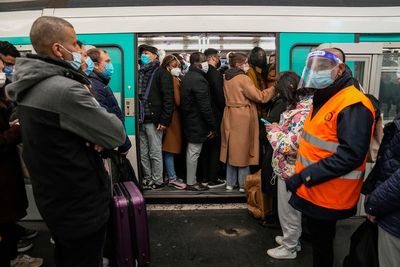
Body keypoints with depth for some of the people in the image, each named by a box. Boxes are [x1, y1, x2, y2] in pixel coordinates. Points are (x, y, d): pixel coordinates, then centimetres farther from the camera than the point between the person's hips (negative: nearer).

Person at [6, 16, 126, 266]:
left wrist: (93, 135, -9)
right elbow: (117, 135, -20)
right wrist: (90, 101, -5)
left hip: (51, 196, 9)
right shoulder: (65, 89, -26)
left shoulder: (29, 86, 4)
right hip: (81, 203, -9)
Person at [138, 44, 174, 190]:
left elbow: (168, 98, -10)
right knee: (143, 153, 12)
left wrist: (164, 120, -16)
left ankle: (157, 181, 16)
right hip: (140, 119, 6)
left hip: (153, 120, -6)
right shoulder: (140, 73, 17)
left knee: (155, 153, 2)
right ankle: (147, 178, 26)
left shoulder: (161, 73, -3)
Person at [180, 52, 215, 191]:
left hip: (188, 120, 10)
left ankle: (190, 179, 30)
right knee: (194, 153, 0)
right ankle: (191, 183, 12)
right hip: (198, 123, -10)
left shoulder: (186, 77, 11)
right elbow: (205, 106, -22)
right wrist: (212, 126, -15)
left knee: (191, 151, 18)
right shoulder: (199, 80, -20)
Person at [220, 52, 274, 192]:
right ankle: (244, 184, 13)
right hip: (243, 118, -7)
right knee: (243, 149, 3)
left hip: (230, 117, 7)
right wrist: (274, 88, -5)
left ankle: (230, 183, 21)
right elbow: (259, 96, -16)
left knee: (232, 149, 14)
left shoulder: (226, 78, 9)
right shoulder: (243, 79, -15)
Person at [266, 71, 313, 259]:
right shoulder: (302, 105, 6)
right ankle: (291, 239, 44)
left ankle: (289, 248, 29)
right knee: (291, 208, 25)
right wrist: (277, 128, 2)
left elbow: (290, 145, -29)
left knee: (288, 210, 9)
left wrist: (273, 131, -16)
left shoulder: (302, 112, -27)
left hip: (290, 169, -10)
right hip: (290, 167, 10)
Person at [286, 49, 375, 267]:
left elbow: (350, 155, -29)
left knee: (321, 243, 11)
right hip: (312, 190, 9)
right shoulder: (323, 98, 10)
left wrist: (305, 175, -27)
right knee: (316, 237, 24)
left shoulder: (353, 105, -21)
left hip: (328, 196, -9)